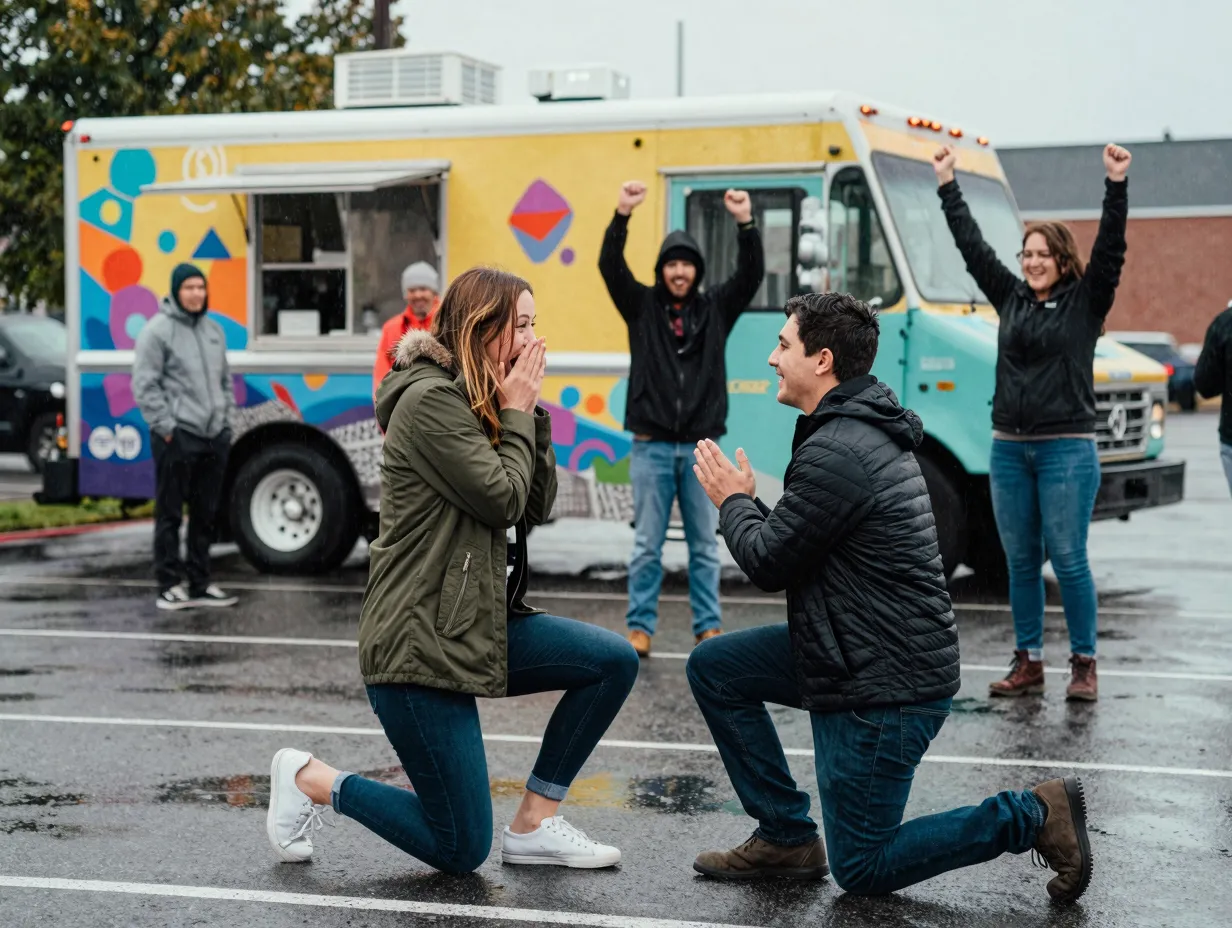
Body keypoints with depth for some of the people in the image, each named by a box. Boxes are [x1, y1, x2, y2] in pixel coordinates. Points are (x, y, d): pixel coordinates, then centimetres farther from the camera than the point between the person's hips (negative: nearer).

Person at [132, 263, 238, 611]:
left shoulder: (214, 330, 14)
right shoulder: (158, 330, -7)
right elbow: (144, 385, -10)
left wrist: (227, 416, 12)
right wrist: (166, 426, -14)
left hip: (215, 437, 7)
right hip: (177, 437, -7)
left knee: (206, 514, 11)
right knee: (170, 514, -1)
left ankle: (200, 583, 20)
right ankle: (170, 585, 4)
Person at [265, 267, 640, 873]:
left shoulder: (474, 403, 14)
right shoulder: (431, 399, -15)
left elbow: (535, 510, 10)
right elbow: (502, 501, -19)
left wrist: (530, 412, 1)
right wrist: (517, 414, -7)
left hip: (473, 627, 10)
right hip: (418, 641, -9)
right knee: (461, 849, -5)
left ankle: (535, 824, 6)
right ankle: (310, 780, 12)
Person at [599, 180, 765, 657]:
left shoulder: (715, 308, 8)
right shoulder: (642, 306, 5)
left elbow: (751, 274, -3)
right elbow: (609, 266, -8)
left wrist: (746, 223, -19)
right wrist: (622, 214, -23)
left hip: (700, 447, 1)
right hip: (651, 447, -1)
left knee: (705, 545, 7)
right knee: (647, 545, 3)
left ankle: (707, 627, 15)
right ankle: (640, 627, 9)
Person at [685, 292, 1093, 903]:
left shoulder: (835, 453, -22)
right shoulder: (868, 432, 11)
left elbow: (767, 564, -14)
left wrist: (732, 503, 3)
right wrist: (745, 505, 11)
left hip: (885, 688, -10)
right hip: (857, 655, 10)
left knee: (861, 870, 1)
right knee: (713, 668, 12)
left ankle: (1031, 817, 0)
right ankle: (786, 838, 14)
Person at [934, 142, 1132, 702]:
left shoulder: (1085, 301, 1)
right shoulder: (1010, 298, 11)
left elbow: (1110, 247, -10)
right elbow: (972, 246, 14)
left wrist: (1116, 184, -18)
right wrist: (947, 186, 14)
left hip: (1067, 449, -5)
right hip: (1009, 449, 5)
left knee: (1068, 560, -4)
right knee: (1021, 561, 8)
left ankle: (1084, 666, 5)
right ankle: (1028, 664, 15)